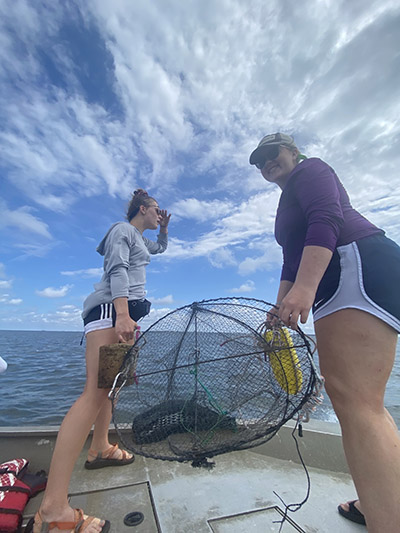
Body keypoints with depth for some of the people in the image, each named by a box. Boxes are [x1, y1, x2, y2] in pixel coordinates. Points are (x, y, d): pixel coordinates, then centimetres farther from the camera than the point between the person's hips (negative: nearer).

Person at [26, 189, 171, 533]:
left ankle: (100, 449, 26)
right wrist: (122, 314, -26)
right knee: (96, 392, -19)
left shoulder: (140, 239, 29)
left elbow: (161, 248, 49)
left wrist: (165, 228, 34)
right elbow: (117, 271, -14)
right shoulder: (123, 229, 1)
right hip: (111, 308, -11)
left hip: (125, 311, 11)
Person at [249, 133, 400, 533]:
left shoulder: (310, 170, 7)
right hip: (338, 288, 10)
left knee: (355, 403, -15)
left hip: (360, 271, -10)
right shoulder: (288, 204, 31)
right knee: (361, 405, 12)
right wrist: (280, 311, 24)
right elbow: (293, 261, 27)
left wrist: (304, 288, -26)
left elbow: (327, 220, -14)